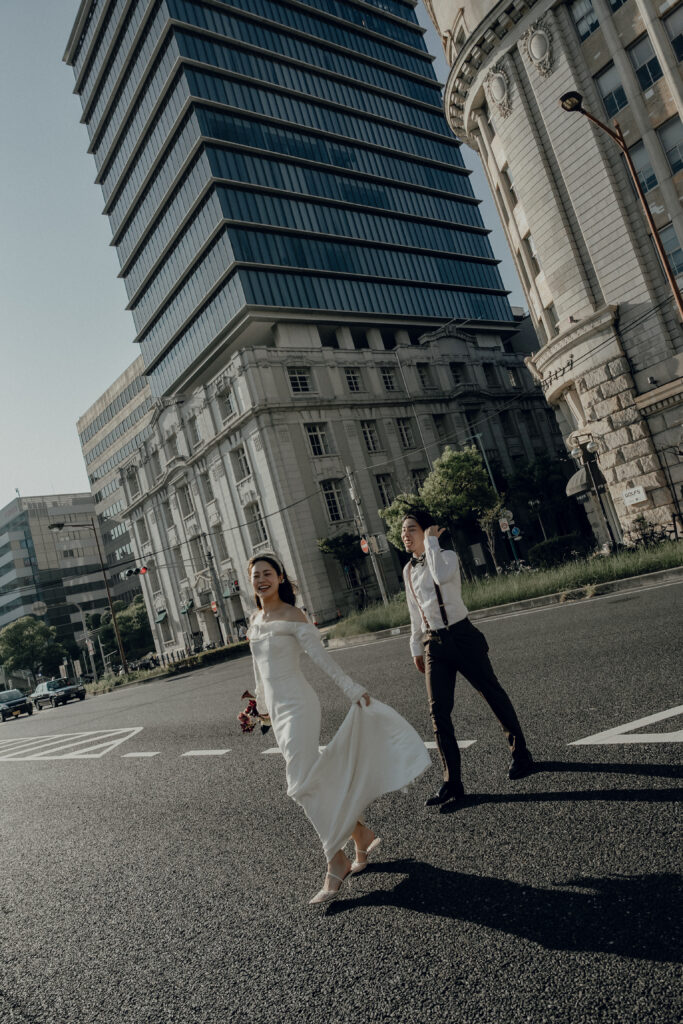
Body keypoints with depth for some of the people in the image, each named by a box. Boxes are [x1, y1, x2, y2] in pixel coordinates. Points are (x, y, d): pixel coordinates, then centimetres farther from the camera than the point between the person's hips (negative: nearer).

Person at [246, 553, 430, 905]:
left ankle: (336, 863, 1)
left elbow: (321, 657, -13)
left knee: (302, 784, -11)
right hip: (277, 707, 7)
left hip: (297, 704, -7)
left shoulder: (293, 617, -9)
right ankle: (362, 836, 28)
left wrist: (352, 688, -19)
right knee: (317, 779, 12)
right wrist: (262, 704, 27)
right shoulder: (255, 619, 11)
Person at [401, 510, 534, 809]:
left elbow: (441, 576, -32)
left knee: (493, 693, 9)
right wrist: (416, 647, 20)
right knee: (438, 711, -2)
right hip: (434, 644, 5)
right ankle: (452, 783, 5)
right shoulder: (408, 570, 11)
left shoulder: (446, 557, -7)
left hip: (461, 636, -5)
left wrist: (431, 541, -21)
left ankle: (520, 754, 30)